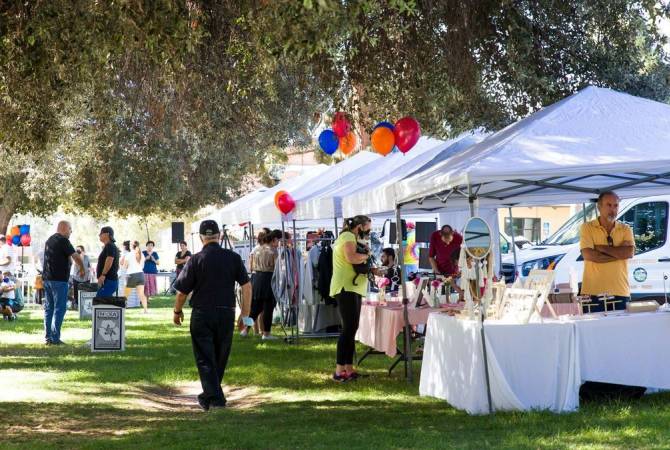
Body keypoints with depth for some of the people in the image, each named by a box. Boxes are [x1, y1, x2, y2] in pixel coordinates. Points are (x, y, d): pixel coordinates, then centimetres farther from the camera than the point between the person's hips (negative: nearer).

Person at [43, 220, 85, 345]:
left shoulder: (49, 240, 16)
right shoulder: (63, 240, -11)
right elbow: (76, 257, -13)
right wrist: (82, 269, 3)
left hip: (47, 278, 9)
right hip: (59, 279, -9)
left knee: (49, 308, 11)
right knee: (59, 308, -5)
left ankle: (48, 337, 11)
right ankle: (55, 338, -9)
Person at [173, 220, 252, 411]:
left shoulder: (196, 260, -7)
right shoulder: (233, 257, 0)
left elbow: (182, 291, -4)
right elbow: (247, 286, -2)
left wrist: (177, 311, 14)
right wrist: (245, 314, 5)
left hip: (202, 314, -3)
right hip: (227, 313, 3)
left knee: (205, 359, 2)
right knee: (220, 358, 16)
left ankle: (214, 399, -9)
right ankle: (210, 395, 30)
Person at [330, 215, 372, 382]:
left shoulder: (351, 238, 24)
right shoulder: (348, 236, -8)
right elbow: (351, 257, -25)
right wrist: (366, 255, -9)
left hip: (352, 288, 11)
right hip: (346, 288, -11)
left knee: (351, 328, 10)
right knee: (349, 328, -14)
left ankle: (349, 369, 11)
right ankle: (339, 370, -16)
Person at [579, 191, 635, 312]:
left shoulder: (625, 229, 10)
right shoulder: (587, 228, 2)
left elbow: (630, 252, -8)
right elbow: (588, 255, -12)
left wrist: (601, 248, -8)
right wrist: (619, 254, -7)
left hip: (620, 292, 2)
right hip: (594, 292, -2)